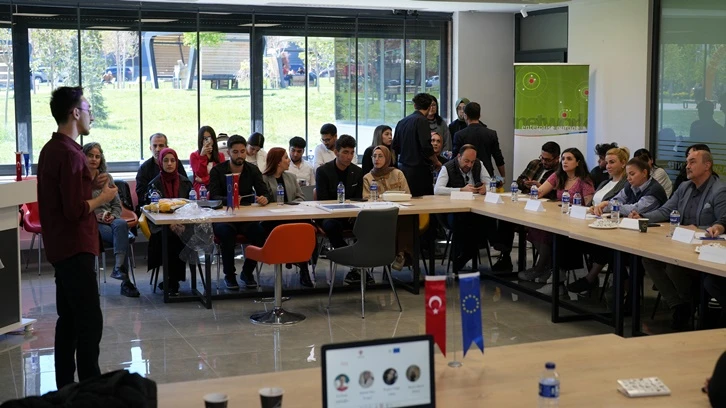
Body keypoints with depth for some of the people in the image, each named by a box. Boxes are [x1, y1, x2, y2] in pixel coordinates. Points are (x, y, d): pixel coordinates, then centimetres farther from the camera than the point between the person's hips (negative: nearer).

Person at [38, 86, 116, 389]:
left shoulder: (51, 149, 12)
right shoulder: (70, 154, -19)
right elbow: (75, 210, -23)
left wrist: (90, 185, 12)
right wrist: (102, 197, -8)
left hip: (61, 248, 10)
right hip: (75, 249, -10)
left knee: (68, 319, 14)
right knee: (90, 321, -7)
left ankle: (65, 387, 20)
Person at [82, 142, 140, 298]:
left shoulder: (107, 178, 18)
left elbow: (117, 204, 18)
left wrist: (113, 216, -4)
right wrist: (93, 216, -16)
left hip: (109, 219, 4)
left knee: (121, 224, -35)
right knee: (121, 237, -32)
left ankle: (118, 267, -44)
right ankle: (125, 280, -35)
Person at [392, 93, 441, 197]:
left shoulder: (401, 122, 10)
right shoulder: (422, 121, -12)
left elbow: (395, 147, 14)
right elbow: (426, 147, -18)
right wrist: (436, 162, -3)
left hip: (403, 167, 8)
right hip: (419, 169, -8)